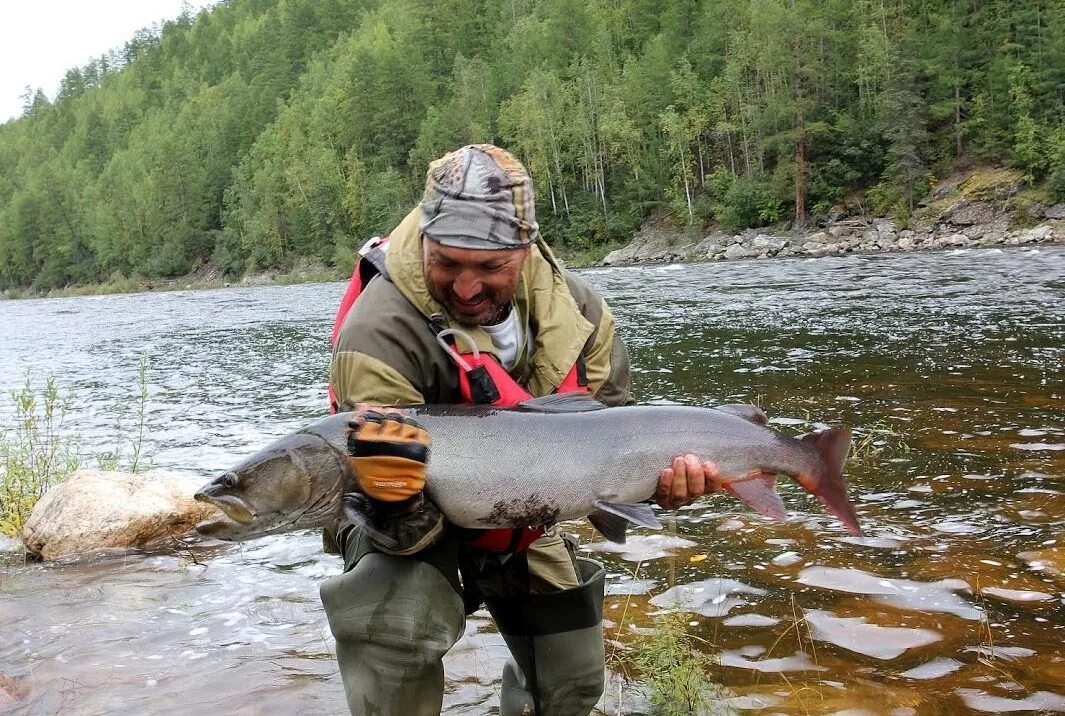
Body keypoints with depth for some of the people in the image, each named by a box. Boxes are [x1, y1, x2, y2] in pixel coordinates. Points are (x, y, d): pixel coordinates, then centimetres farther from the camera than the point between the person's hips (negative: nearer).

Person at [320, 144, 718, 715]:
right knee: (394, 632, -35)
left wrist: (658, 473, -23)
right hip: (417, 522, -5)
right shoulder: (380, 336, -35)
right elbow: (407, 535, -33)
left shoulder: (572, 304, -18)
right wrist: (396, 505, -57)